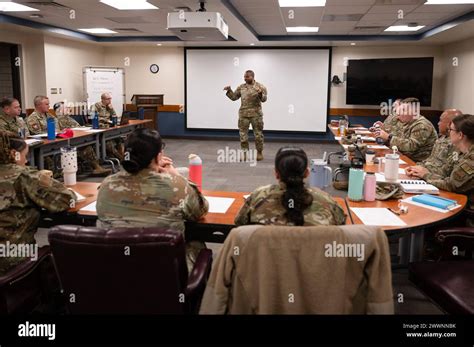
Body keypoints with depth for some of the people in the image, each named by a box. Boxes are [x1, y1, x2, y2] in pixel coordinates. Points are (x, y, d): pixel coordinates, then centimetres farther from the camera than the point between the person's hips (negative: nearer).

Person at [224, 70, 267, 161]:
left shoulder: (260, 86, -1)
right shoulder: (241, 87, 8)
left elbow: (264, 99, -9)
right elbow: (234, 97, 11)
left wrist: (260, 94, -28)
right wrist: (229, 91, -4)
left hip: (256, 114, -3)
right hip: (243, 114, 3)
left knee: (258, 134, 4)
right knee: (243, 134, 4)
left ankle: (259, 153, 15)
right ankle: (244, 152, 14)